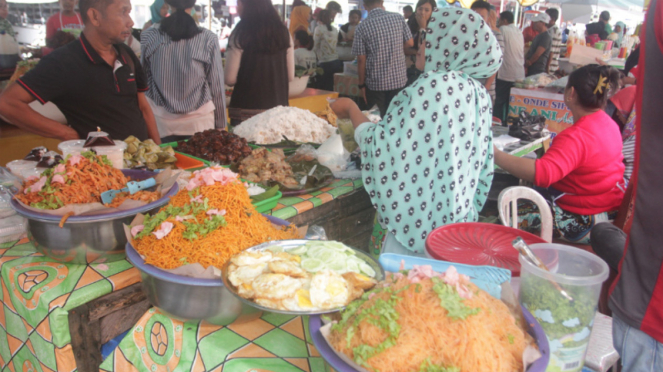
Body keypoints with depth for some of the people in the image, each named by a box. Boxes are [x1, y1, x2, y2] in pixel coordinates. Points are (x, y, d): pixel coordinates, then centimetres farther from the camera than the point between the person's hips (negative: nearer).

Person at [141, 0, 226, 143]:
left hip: (159, 122, 2)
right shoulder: (209, 39, -8)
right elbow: (217, 88, -2)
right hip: (198, 123, -1)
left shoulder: (148, 36, -3)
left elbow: (144, 79, 8)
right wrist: (221, 126, 7)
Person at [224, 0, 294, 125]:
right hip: (278, 108, 4)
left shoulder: (241, 33, -8)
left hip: (246, 110, -4)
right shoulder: (283, 32, 4)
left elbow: (230, 79, -9)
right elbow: (290, 76, 8)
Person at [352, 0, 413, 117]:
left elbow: (361, 60, -8)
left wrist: (362, 84, 1)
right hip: (399, 79, 3)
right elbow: (409, 43, 8)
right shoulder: (398, 18, -2)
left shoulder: (362, 27, -9)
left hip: (375, 83, -2)